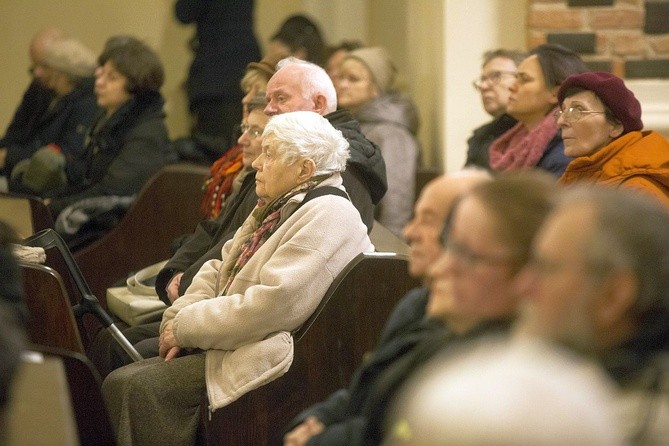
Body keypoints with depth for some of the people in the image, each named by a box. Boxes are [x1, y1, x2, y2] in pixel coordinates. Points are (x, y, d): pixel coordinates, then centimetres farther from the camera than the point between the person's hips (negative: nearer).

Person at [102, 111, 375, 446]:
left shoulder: (328, 217, -15)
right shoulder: (276, 207, 19)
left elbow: (271, 305, -24)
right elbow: (220, 269, 19)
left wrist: (186, 326, -14)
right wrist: (179, 321, -1)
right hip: (232, 341, 10)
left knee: (143, 389, -23)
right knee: (119, 383, -4)